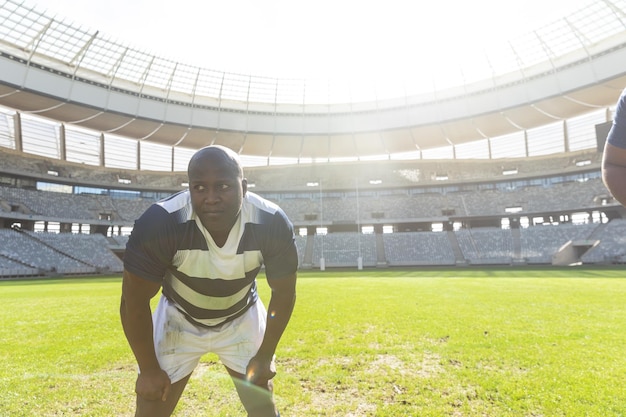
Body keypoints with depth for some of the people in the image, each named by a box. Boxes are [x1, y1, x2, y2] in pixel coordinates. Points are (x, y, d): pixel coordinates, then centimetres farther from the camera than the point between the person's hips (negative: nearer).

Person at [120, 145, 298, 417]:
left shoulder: (272, 224, -29)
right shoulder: (160, 223, -33)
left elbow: (284, 293, -13)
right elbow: (134, 301, -21)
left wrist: (265, 356, -7)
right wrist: (149, 369, -12)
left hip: (242, 318, 1)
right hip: (178, 319, -1)